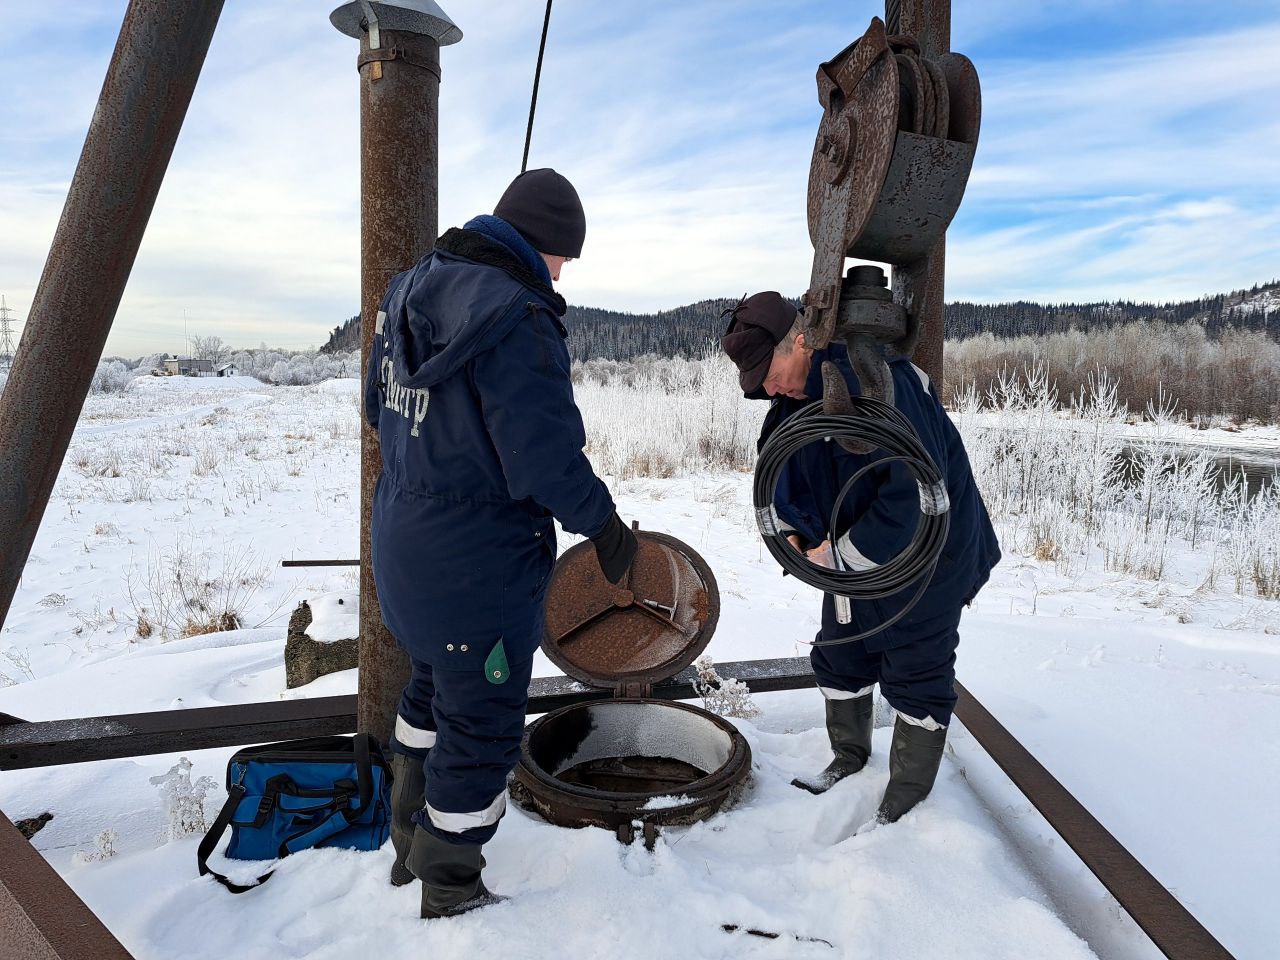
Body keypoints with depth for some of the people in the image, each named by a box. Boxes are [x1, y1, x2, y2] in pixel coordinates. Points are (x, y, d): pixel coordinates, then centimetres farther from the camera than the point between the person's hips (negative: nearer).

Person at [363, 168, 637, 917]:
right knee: (482, 722, 9)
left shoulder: (414, 291, 4)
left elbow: (380, 406, 14)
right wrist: (605, 526, -10)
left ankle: (412, 846, 47)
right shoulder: (516, 320, -24)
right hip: (479, 560, -9)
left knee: (436, 685, 28)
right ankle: (451, 894, 29)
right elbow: (547, 458, -26)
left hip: (405, 538, 10)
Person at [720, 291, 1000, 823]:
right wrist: (790, 526, -4)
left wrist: (842, 554, -25)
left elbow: (914, 493, -35)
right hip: (854, 554, 9)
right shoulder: (800, 392, -3)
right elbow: (780, 462, 13)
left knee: (915, 672, 4)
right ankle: (849, 758, 39)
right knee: (840, 655, 17)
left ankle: (907, 799, 21)